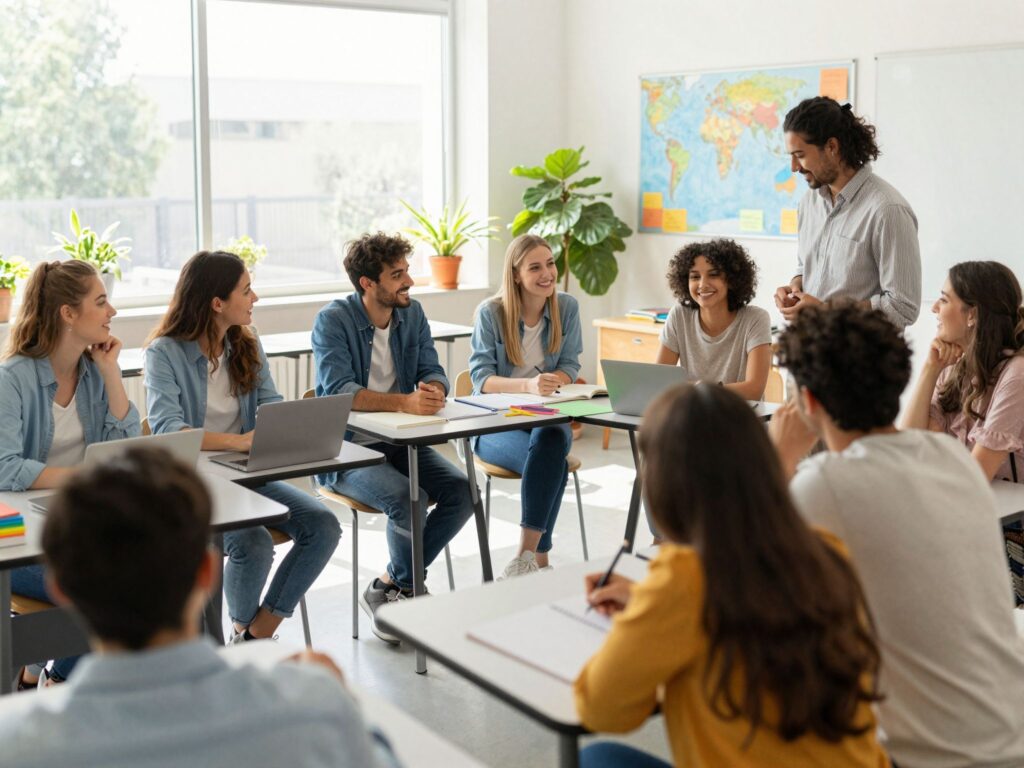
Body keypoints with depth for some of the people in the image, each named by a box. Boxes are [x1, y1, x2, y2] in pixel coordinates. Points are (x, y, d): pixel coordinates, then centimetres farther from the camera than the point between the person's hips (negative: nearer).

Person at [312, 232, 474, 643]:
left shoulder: (412, 313, 7)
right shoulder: (333, 320, -12)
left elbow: (433, 373, 4)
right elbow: (338, 390, -25)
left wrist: (434, 391, -23)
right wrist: (404, 402, -39)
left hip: (400, 442, 6)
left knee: (461, 491, -16)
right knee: (409, 500, -30)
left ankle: (390, 585, -2)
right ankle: (405, 584, 1)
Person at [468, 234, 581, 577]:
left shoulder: (567, 307, 2)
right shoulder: (490, 313, -7)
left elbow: (569, 367, 5)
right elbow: (481, 378, -12)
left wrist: (549, 382, -20)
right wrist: (527, 385, -31)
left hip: (546, 417, 3)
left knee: (550, 441, -36)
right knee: (553, 462, -34)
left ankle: (527, 554, -31)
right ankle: (540, 556, -23)